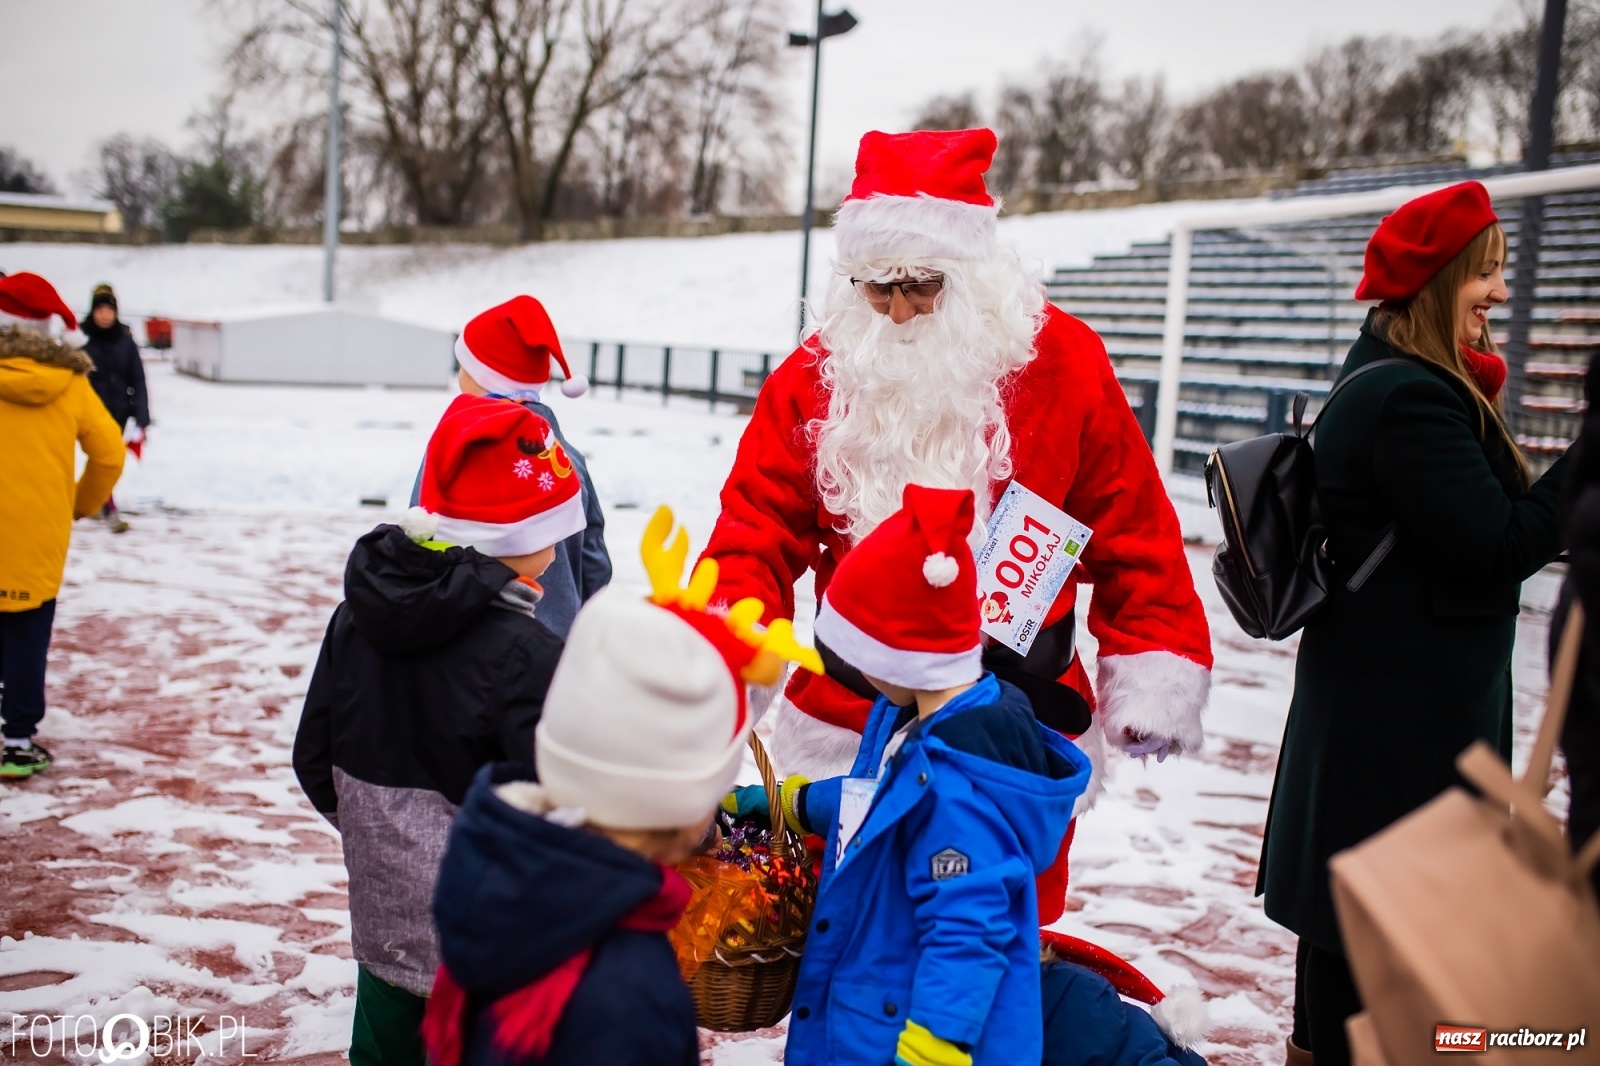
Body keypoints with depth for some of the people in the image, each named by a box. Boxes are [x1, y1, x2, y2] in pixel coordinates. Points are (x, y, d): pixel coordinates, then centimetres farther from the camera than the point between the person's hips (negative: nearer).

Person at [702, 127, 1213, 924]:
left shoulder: (1060, 361, -4)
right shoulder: (818, 373, 0)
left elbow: (1131, 531, 0)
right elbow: (759, 530, -3)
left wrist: (1155, 671, -6)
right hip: (844, 734, 2)